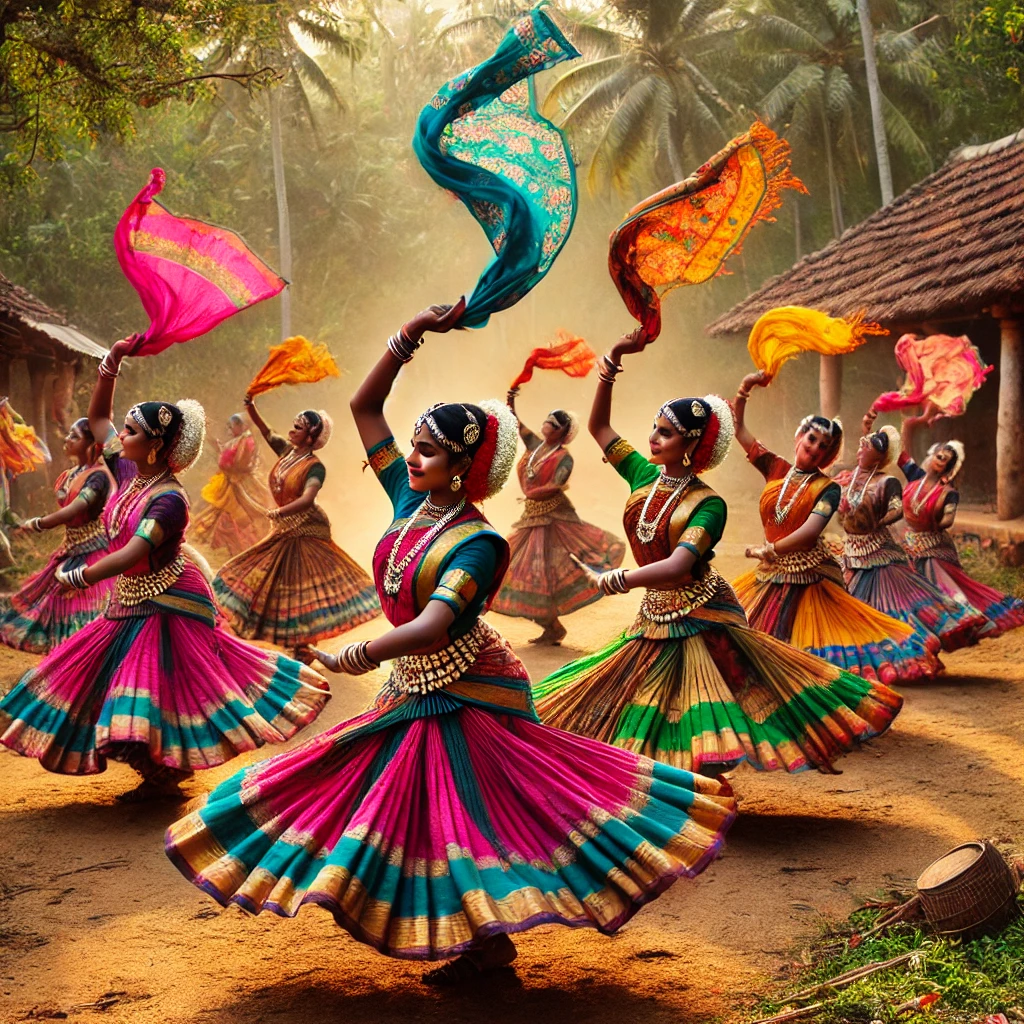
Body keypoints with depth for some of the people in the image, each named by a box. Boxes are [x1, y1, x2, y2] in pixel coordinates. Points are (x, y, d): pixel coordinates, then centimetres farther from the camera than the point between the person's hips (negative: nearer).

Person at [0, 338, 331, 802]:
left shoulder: (168, 499, -25)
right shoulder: (129, 472, -2)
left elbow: (131, 555, -34)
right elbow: (96, 417, 9)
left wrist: (75, 578, -28)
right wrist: (111, 364, -2)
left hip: (166, 607, -9)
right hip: (128, 604, 9)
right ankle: (162, 775, 25)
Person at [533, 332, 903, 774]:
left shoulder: (707, 504, -17)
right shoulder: (643, 477, 1)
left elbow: (678, 566, -31)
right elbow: (598, 426, 8)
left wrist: (615, 581, -42)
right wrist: (613, 360, -1)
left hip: (701, 619, -6)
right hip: (656, 620, 6)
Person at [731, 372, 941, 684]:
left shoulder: (827, 488, -7)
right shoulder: (776, 469, 5)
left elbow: (810, 531, -22)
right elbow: (739, 429, 7)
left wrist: (770, 550, -21)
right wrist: (743, 392, -5)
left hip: (810, 579, -4)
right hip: (771, 576, 4)